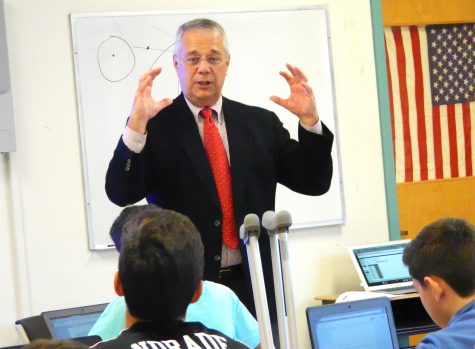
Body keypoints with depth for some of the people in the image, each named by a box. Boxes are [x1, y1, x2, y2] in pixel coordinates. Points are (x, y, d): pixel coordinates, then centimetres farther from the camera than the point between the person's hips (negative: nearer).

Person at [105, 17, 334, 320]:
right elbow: (121, 193, -12)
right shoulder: (155, 126, -1)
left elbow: (314, 182, 7)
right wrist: (137, 124, -24)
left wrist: (309, 120, -7)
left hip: (254, 284, 3)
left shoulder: (261, 122, 9)